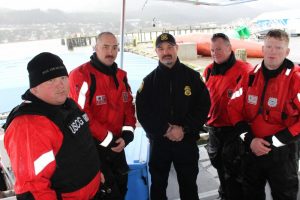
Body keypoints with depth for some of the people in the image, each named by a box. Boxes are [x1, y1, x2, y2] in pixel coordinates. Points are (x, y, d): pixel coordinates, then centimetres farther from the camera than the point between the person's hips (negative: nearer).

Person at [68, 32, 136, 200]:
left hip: (117, 145, 7)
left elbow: (129, 106, 10)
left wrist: (127, 133, -5)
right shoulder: (81, 75, -17)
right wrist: (108, 139, -16)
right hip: (93, 147, -7)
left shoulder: (121, 75, 7)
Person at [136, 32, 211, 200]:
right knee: (158, 186, 16)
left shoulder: (193, 76, -1)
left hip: (187, 142, 0)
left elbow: (204, 106, -6)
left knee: (189, 186, 17)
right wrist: (165, 130, -18)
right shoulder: (149, 80, 0)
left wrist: (184, 129, -16)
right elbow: (142, 112, -6)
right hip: (158, 142, 1)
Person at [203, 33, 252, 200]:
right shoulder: (209, 70, 6)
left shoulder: (243, 70, -13)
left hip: (234, 129, -6)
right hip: (214, 128, 7)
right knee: (219, 165, 22)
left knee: (233, 169, 4)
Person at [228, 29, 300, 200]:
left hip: (282, 152, -4)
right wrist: (249, 139, -7)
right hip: (252, 148, 4)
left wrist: (274, 142, -17)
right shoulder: (251, 76, 2)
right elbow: (235, 108, 4)